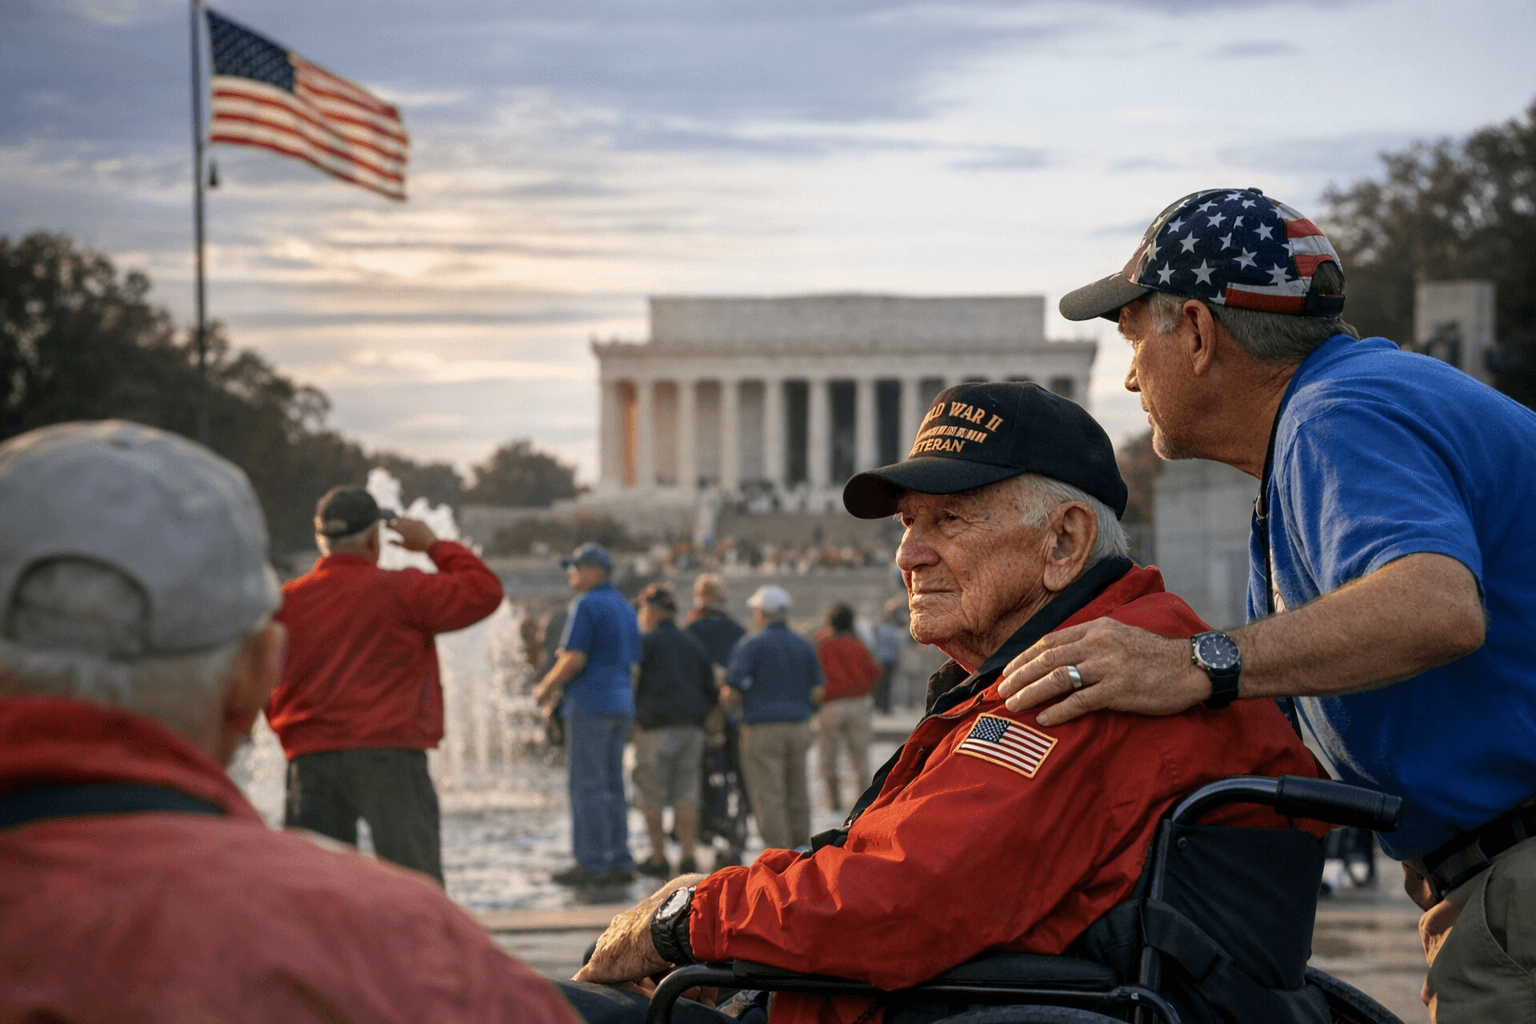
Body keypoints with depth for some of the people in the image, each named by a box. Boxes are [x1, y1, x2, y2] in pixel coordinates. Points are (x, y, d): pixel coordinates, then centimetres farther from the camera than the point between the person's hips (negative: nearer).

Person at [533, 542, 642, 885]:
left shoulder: (586, 605, -10)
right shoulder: (624, 607, 18)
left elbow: (574, 659, -16)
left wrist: (545, 687, -2)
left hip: (590, 704, -9)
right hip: (621, 705, 9)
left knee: (587, 786, -7)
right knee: (612, 786, 9)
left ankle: (591, 864, -8)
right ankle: (620, 863, 8)